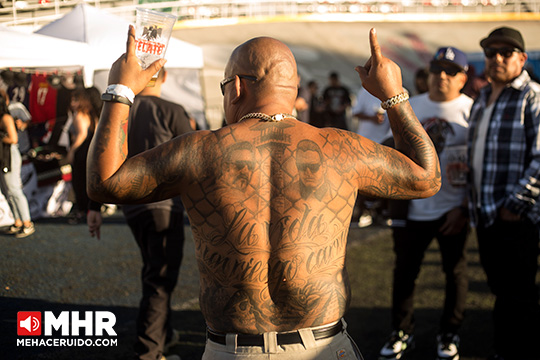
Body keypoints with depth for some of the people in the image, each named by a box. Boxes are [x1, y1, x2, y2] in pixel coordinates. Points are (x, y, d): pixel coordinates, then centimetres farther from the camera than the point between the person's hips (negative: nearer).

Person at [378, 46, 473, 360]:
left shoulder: (472, 110, -3)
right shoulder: (410, 106, 8)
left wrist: (465, 206, -12)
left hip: (452, 209, -3)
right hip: (413, 208, 3)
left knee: (455, 271, 7)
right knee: (405, 271, 8)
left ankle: (449, 335, 22)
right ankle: (402, 333, 22)